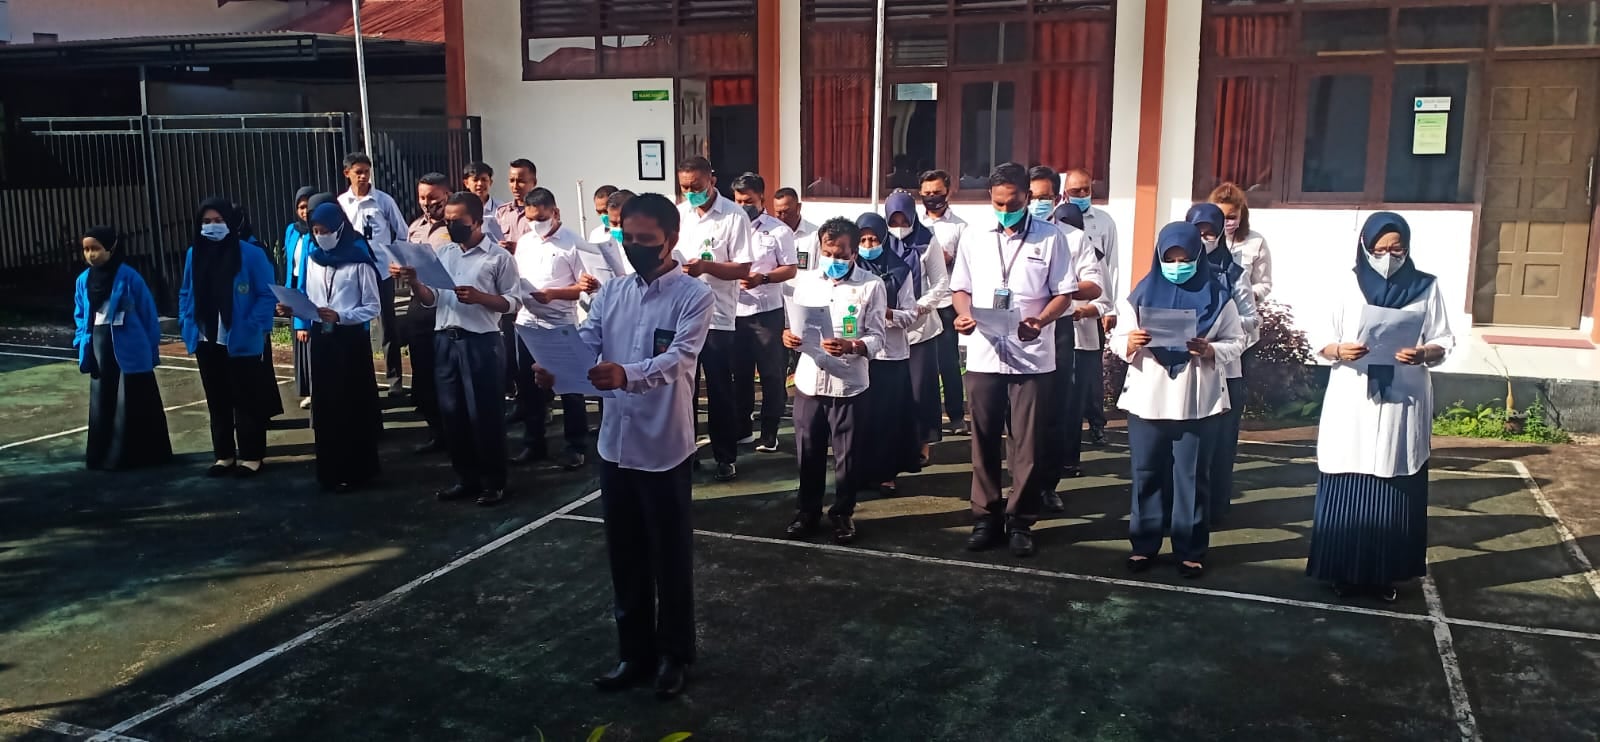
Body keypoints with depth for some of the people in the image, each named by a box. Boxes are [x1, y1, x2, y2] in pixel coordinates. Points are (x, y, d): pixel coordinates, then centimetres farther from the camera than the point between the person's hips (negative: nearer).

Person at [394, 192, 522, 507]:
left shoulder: (499, 256, -3)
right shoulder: (443, 253, 12)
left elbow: (514, 302, -5)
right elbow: (431, 300, 10)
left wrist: (479, 297, -19)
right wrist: (413, 281, -8)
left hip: (481, 342, -5)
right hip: (445, 340, 6)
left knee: (484, 413, -1)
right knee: (451, 411, 9)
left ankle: (493, 482, 11)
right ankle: (466, 478, 21)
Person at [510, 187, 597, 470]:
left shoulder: (572, 242, -7)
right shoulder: (524, 242, 10)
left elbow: (584, 286, -9)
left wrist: (553, 294, -21)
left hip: (561, 325, -6)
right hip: (526, 324, 6)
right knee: (528, 387, 12)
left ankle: (576, 447, 12)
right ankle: (533, 444, 25)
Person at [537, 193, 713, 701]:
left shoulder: (693, 297, -9)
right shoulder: (610, 293, 8)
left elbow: (678, 360, -23)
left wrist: (627, 374, -42)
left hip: (665, 448, -5)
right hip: (615, 443, 5)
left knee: (670, 558, 9)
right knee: (624, 558, 15)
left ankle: (674, 654, 26)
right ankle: (635, 652, 30)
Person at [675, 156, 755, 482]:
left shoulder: (734, 216, -8)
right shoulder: (678, 214, 6)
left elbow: (743, 268, -11)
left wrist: (705, 266, -24)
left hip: (717, 316, -4)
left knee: (719, 390, 4)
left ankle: (726, 456, 17)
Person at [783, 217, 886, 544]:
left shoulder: (871, 285, -5)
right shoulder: (806, 281, 6)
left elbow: (877, 337, -7)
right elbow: (796, 324, 12)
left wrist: (850, 346, -26)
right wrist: (789, 335, -11)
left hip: (850, 384, -3)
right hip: (809, 381, 3)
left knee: (849, 455, 8)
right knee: (808, 452, 12)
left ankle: (843, 513, 25)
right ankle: (807, 511, 28)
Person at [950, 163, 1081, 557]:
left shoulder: (1051, 237, -1)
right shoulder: (974, 238, 7)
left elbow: (1064, 293, 0)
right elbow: (961, 288, 13)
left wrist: (1040, 321, -19)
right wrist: (964, 314, -9)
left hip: (1032, 358, -2)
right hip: (983, 356, 2)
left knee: (1028, 445, 3)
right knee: (984, 441, 8)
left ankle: (1021, 521, 15)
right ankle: (987, 517, 20)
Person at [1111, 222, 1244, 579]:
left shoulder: (1216, 297, 1)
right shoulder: (1143, 293, 3)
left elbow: (1236, 342, 3)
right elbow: (1117, 340, 4)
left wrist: (1211, 351, -17)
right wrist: (1129, 343, -18)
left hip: (1197, 402, -1)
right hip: (1147, 398, 1)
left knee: (1192, 477, 5)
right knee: (1146, 473, 7)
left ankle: (1190, 550, 14)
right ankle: (1144, 545, 17)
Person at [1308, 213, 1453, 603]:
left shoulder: (1426, 288, 3)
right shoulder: (1346, 286, 1)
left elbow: (1444, 342, 3)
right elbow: (1320, 339, 1)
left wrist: (1424, 354, -19)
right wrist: (1340, 351, -20)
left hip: (1403, 404, 0)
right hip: (1352, 404, 0)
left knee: (1394, 493, 4)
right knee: (1346, 491, 2)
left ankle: (1385, 574, 17)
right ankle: (1344, 571, 15)